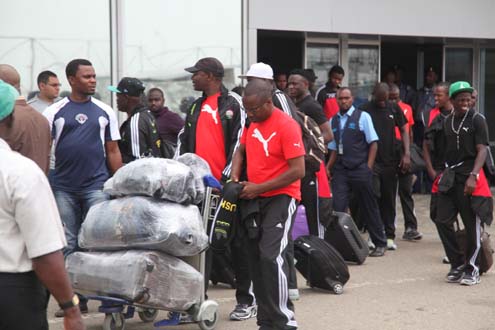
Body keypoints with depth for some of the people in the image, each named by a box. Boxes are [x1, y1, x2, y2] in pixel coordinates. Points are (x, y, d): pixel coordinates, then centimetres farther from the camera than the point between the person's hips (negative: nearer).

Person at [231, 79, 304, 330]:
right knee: (255, 259, 11)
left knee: (272, 257, -19)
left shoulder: (287, 126, -16)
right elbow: (241, 150, 23)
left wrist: (258, 188, -18)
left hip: (280, 198, -8)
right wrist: (235, 176, 3)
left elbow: (298, 171, -20)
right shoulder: (251, 122, 6)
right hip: (253, 199, 8)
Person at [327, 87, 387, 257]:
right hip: (340, 170, 3)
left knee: (369, 208, 6)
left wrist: (369, 167, -10)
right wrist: (328, 168, 1)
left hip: (360, 169, -3)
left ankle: (380, 244, 18)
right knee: (338, 208, -8)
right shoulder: (333, 121, 11)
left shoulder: (362, 117, 0)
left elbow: (373, 143, -2)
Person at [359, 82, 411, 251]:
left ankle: (389, 236, 15)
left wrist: (406, 154, -1)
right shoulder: (365, 109, -1)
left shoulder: (394, 108, 7)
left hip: (391, 161, 3)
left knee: (389, 200, 8)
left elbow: (404, 130, 10)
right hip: (372, 161, -3)